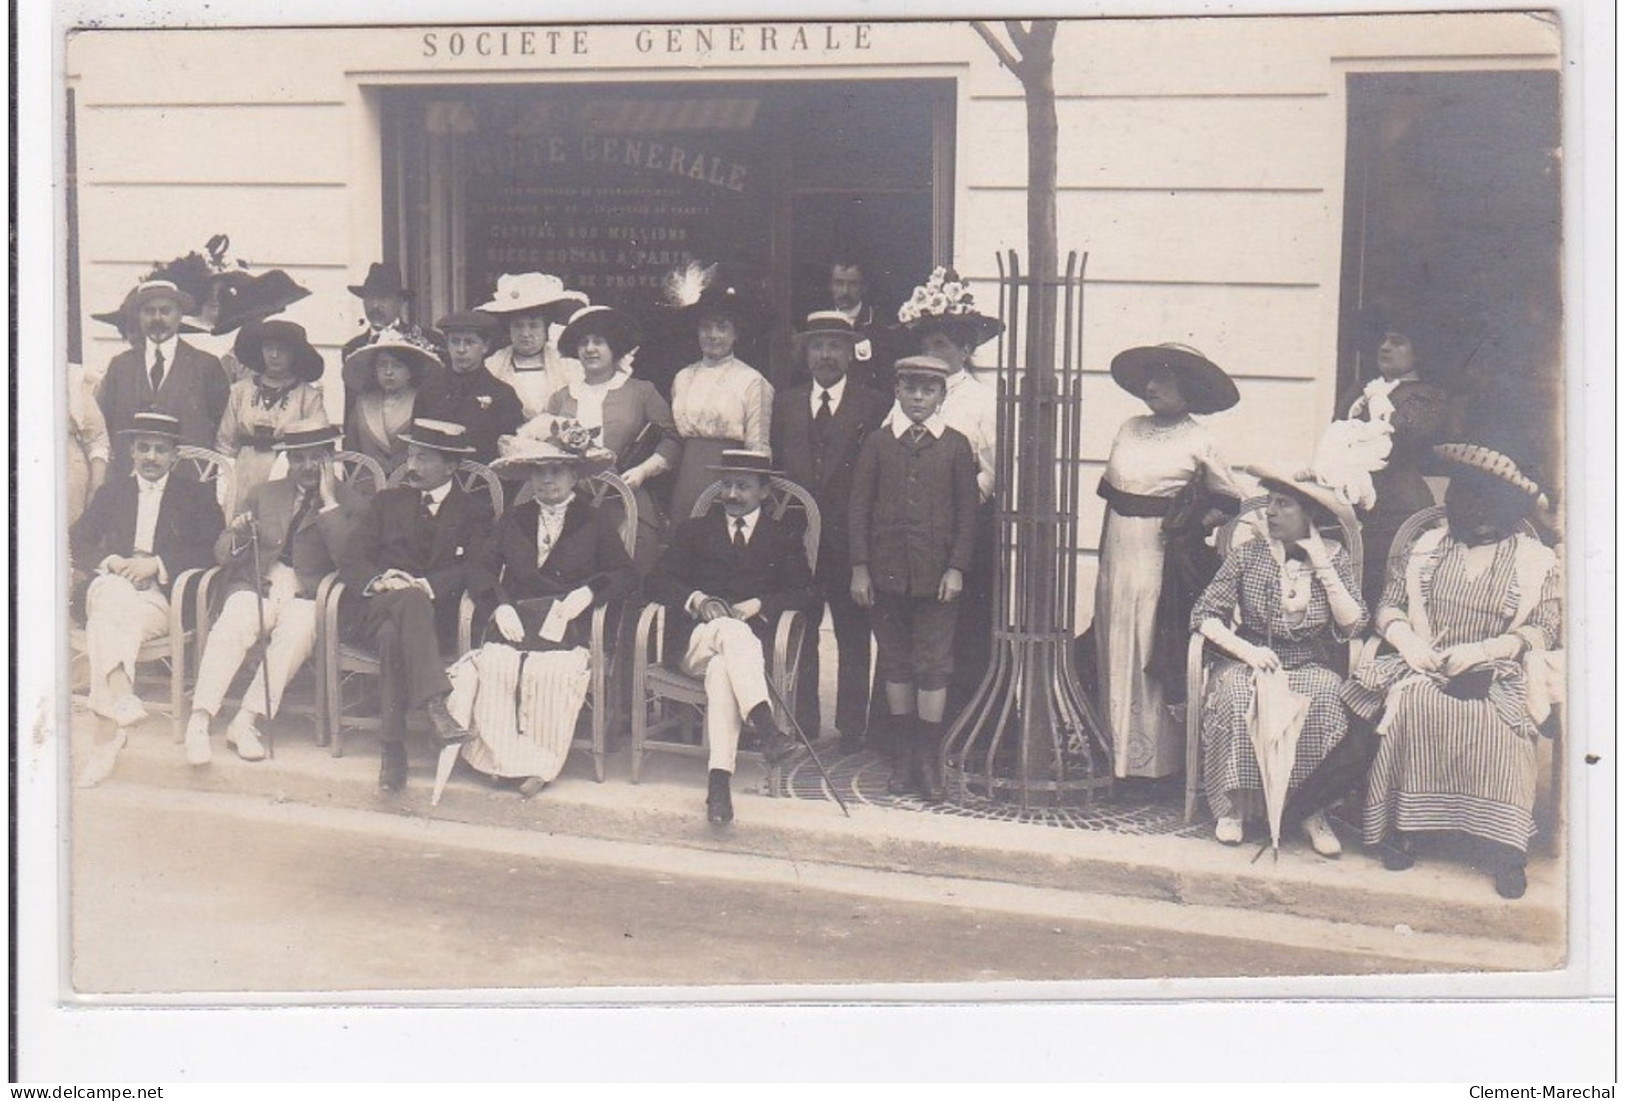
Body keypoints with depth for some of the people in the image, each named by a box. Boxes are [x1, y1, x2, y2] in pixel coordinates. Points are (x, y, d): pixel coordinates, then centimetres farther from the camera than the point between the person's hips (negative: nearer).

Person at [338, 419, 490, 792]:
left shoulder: (474, 512, 15)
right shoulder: (387, 501, 23)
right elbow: (351, 559, 10)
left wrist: (426, 585, -20)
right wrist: (379, 581, -13)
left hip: (435, 612, -1)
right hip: (373, 606, 1)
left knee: (395, 635, -36)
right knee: (412, 600, -36)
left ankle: (394, 749, -40)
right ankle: (435, 704, -50)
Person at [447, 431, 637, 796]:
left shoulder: (595, 522, 15)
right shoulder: (513, 520, 23)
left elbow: (626, 575, 8)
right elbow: (481, 568, 12)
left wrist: (588, 592, -10)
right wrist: (499, 606, -7)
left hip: (566, 625, -2)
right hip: (514, 622, 2)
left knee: (553, 671, -33)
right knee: (495, 665, -29)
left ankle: (542, 763, -19)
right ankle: (516, 760, -21)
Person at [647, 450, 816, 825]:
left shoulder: (784, 536, 20)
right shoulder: (694, 530, 23)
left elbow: (806, 593, 6)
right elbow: (659, 582, 10)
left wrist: (757, 605, -10)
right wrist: (698, 600, -10)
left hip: (753, 641, 0)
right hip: (695, 641, 0)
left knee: (722, 668, -37)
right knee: (731, 628, -37)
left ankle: (720, 781, -47)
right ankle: (766, 730, -55)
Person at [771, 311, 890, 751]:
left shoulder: (874, 407, 1)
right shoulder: (784, 403, 12)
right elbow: (775, 466, 10)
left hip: (849, 541, -3)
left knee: (853, 638, 4)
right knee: (797, 634, 6)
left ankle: (851, 727, 11)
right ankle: (801, 726, 14)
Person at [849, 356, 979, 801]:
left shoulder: (956, 446, 4)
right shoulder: (878, 443, 7)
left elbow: (967, 513, 4)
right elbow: (859, 507, 6)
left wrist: (957, 568, -5)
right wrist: (859, 567, -1)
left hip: (936, 575, -1)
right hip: (887, 572, 2)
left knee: (934, 664, -1)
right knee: (895, 663, 8)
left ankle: (929, 762, 6)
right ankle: (904, 756, 17)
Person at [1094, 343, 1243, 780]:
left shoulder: (1197, 441, -4)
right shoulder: (1129, 429, 9)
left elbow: (1231, 500, 3)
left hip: (1159, 556, -5)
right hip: (1117, 551, 5)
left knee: (1152, 657, -3)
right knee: (1113, 652, 8)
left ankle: (1154, 762, 5)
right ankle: (1117, 755, 17)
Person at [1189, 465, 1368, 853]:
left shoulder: (1335, 558, 4)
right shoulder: (1248, 555, 1)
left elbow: (1352, 625, -7)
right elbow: (1203, 616, -4)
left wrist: (1322, 566, -10)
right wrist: (1247, 650, -19)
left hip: (1308, 667, 0)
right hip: (1249, 661, 0)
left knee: (1325, 696, -33)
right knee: (1237, 694, -34)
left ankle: (1312, 810, -22)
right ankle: (1235, 804, -21)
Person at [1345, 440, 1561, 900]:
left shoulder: (1536, 562, 6)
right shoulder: (1425, 547, 14)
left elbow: (1545, 629, -2)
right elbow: (1389, 606, 12)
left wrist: (1481, 649, -16)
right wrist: (1407, 640, -11)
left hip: (1498, 675, -2)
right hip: (1424, 667, 2)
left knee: (1492, 717, -37)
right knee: (1412, 703, -34)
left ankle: (1499, 841, -30)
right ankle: (1399, 825, -26)